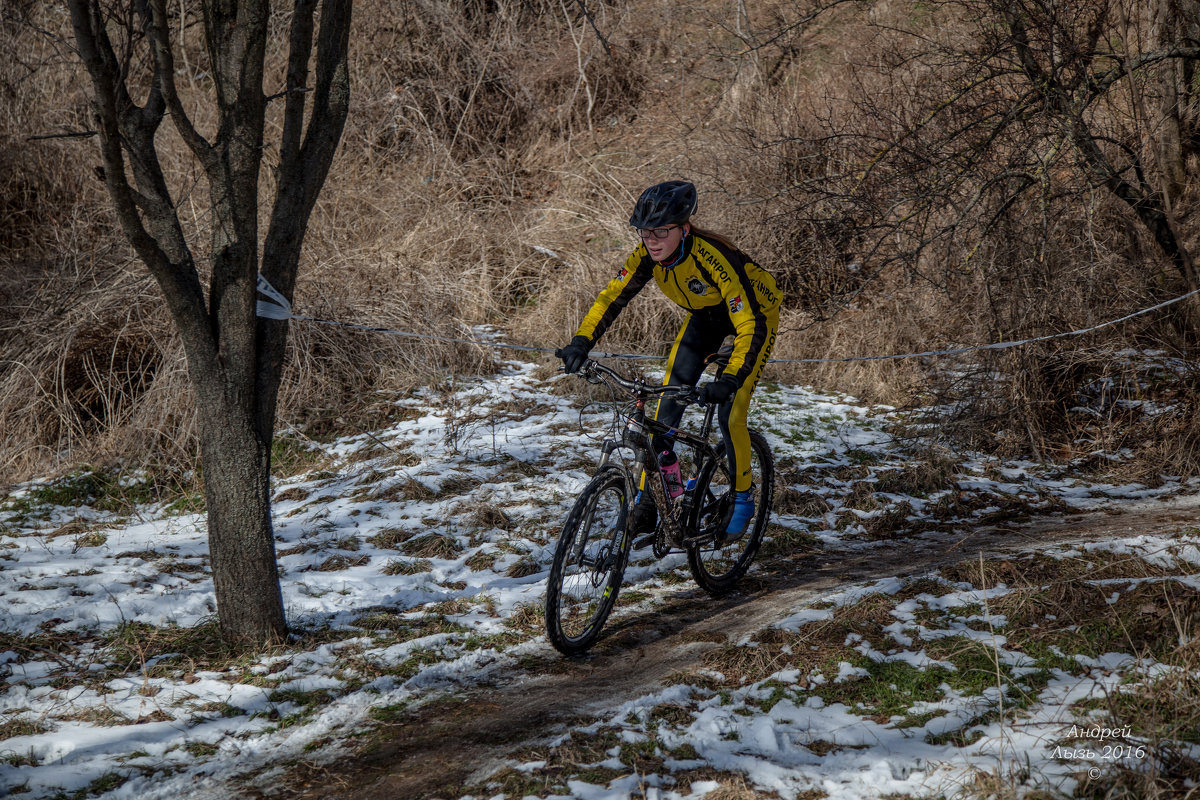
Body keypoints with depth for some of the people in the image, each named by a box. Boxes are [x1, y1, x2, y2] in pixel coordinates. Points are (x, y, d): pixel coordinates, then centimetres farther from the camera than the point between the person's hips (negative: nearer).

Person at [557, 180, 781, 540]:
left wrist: (730, 380, -56)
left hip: (754, 314, -6)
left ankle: (743, 499, 9)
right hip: (706, 316, 6)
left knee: (728, 413, -15)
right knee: (669, 403, -7)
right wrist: (580, 342, -31)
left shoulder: (713, 257, -40)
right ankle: (647, 501, -1)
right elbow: (612, 297, -15)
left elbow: (751, 328, -43)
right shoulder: (649, 255, -23)